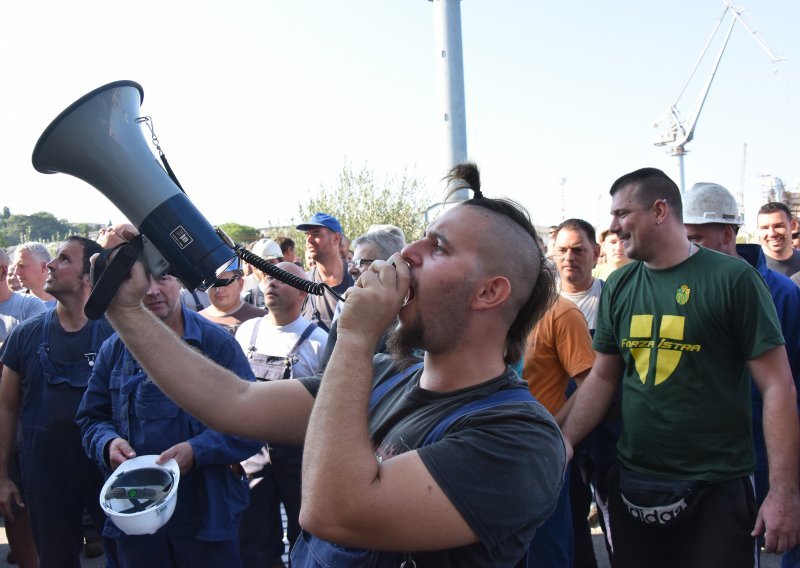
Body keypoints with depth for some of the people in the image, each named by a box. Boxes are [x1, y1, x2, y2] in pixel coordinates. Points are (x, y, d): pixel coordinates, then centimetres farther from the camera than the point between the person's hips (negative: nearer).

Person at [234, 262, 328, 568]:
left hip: (298, 450, -4)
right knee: (254, 538, 12)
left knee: (304, 537, 11)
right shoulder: (247, 331, 5)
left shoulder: (317, 339, -9)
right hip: (253, 448, 4)